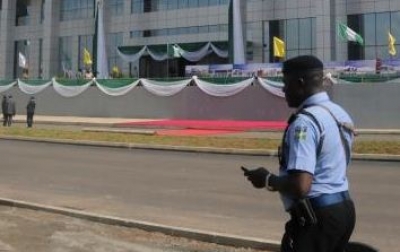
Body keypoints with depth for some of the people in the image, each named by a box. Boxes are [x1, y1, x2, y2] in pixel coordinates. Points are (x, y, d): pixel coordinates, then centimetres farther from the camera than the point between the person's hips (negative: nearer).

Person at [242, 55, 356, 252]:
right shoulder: (340, 114, 10)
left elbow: (300, 186, -28)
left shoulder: (305, 121, -21)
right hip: (343, 209, 10)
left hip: (317, 217, -10)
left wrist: (267, 180, -11)